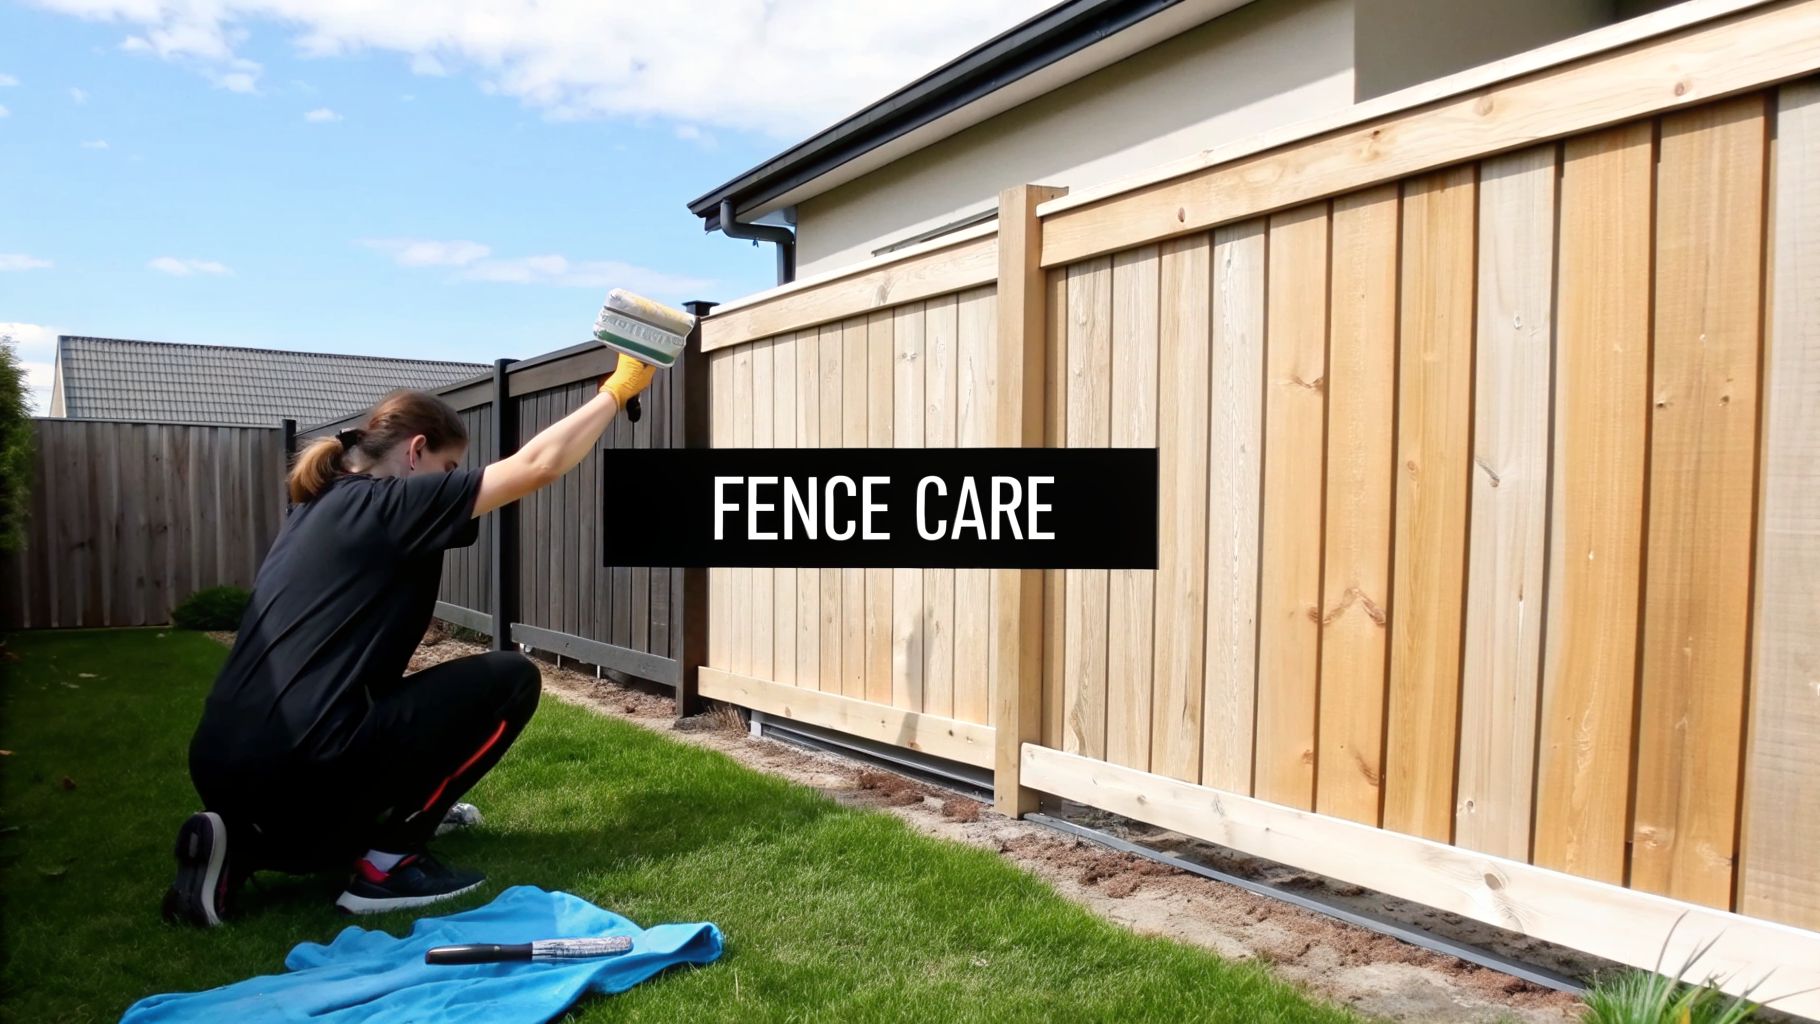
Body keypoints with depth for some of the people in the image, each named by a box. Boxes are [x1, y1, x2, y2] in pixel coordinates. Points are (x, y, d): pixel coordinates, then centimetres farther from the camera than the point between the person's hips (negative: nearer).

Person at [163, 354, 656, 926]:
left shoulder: (319, 507, 19)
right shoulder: (387, 503, -6)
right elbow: (538, 465, -6)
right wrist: (617, 390, 5)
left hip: (223, 770, 9)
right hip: (292, 769, -9)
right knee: (510, 680, 0)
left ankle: (240, 847, 16)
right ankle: (387, 863, 3)